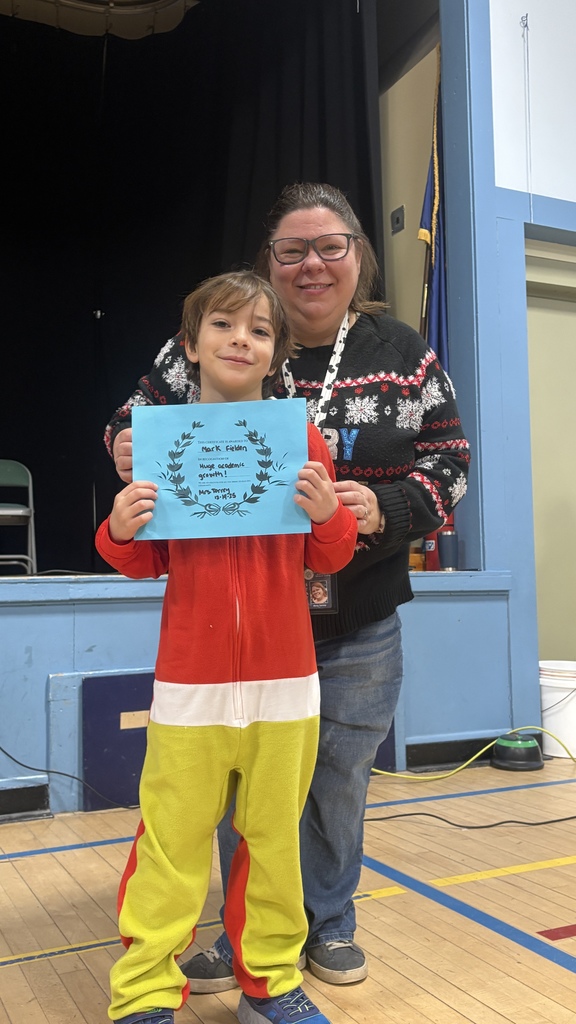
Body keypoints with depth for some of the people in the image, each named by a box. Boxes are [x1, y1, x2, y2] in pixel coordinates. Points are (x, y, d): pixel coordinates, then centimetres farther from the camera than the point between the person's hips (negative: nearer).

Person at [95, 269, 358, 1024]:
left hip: (284, 677, 1)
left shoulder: (301, 438, 3)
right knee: (172, 840, 2)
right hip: (190, 678, 0)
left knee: (274, 835, 10)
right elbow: (145, 562, 10)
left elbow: (327, 559, 6)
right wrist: (121, 531, -11)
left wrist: (330, 515, -15)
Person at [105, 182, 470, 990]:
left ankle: (330, 925, 40)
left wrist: (385, 508, -18)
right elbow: (142, 417, 6)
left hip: (358, 626, 1)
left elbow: (448, 467, 1)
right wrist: (127, 448, -18)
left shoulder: (404, 356, 1)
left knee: (340, 778, 16)